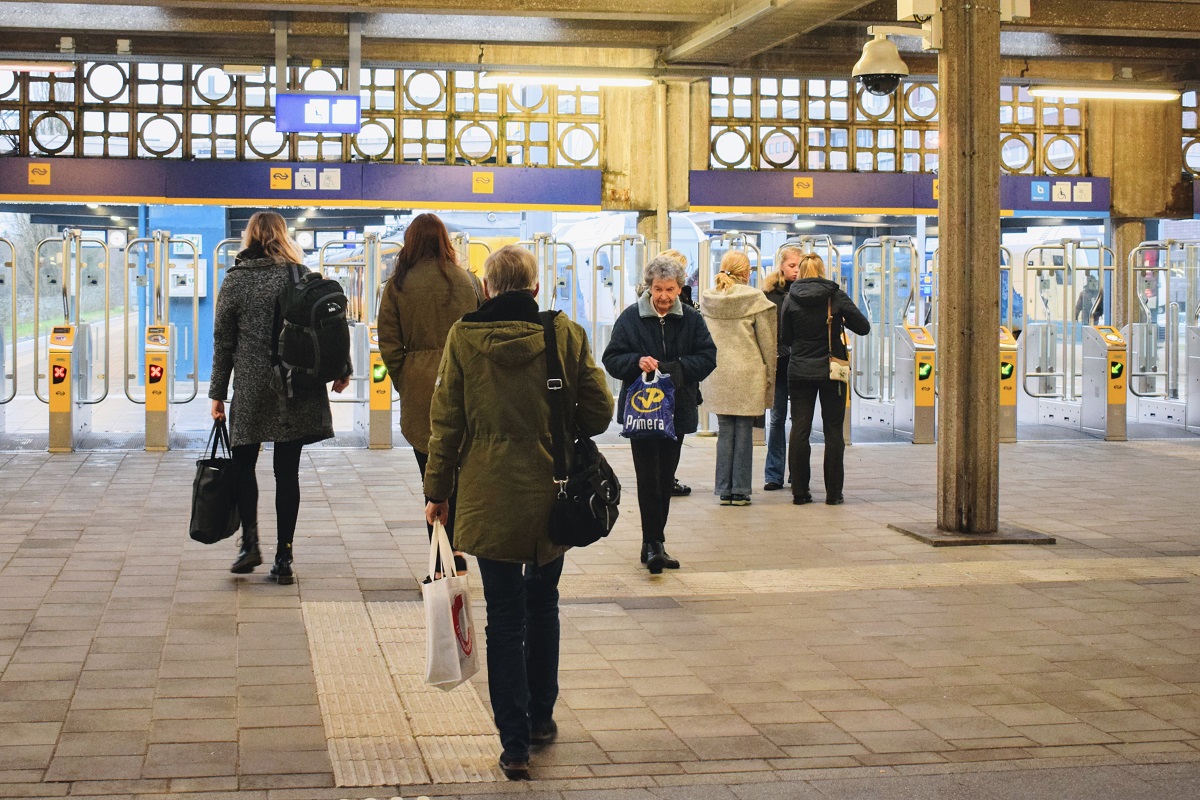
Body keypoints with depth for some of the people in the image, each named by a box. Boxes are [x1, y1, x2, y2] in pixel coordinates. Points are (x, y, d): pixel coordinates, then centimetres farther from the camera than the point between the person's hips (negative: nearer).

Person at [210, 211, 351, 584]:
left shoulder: (235, 279, 0)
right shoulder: (302, 276, 1)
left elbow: (223, 340, 2)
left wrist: (218, 393, 7)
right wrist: (343, 369, 14)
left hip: (251, 389, -1)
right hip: (297, 392, 1)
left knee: (244, 463, 16)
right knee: (287, 470, 5)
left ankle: (250, 542, 1)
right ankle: (283, 559, 5)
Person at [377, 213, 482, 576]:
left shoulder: (398, 285, 0)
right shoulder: (466, 280, 3)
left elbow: (389, 344, 0)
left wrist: (404, 384, 9)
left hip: (421, 389, -1)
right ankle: (457, 550, 8)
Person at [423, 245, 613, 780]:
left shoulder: (463, 337, -6)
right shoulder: (566, 335, -5)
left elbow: (446, 423, -3)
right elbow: (598, 414, -1)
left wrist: (437, 491, 5)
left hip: (489, 497, -1)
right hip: (552, 495, 1)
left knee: (505, 617, 5)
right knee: (542, 606, 20)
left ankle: (515, 743, 4)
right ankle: (540, 718, 32)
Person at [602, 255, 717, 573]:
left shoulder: (691, 319, 2)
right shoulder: (630, 318, -4)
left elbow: (708, 356, -2)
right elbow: (611, 359, -4)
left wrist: (674, 368, -17)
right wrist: (637, 362, -23)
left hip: (677, 411, 3)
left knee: (665, 479, 11)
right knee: (649, 477, -9)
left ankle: (654, 543, 21)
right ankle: (653, 543, -5)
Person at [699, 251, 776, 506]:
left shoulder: (707, 300, 5)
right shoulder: (755, 299, -6)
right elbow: (768, 341, -3)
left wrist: (705, 371, 16)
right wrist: (770, 376, 5)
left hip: (717, 376, 4)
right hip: (747, 374, -3)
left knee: (725, 432, 10)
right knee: (744, 432, 3)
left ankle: (724, 490, 10)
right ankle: (740, 491, 5)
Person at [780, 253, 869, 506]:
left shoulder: (791, 299, -2)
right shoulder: (836, 296, -6)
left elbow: (785, 337, 4)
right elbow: (863, 327, -3)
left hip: (799, 372, 1)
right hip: (831, 371, -1)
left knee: (800, 430, 5)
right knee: (833, 431, 6)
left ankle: (800, 492, 4)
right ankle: (833, 492, 6)